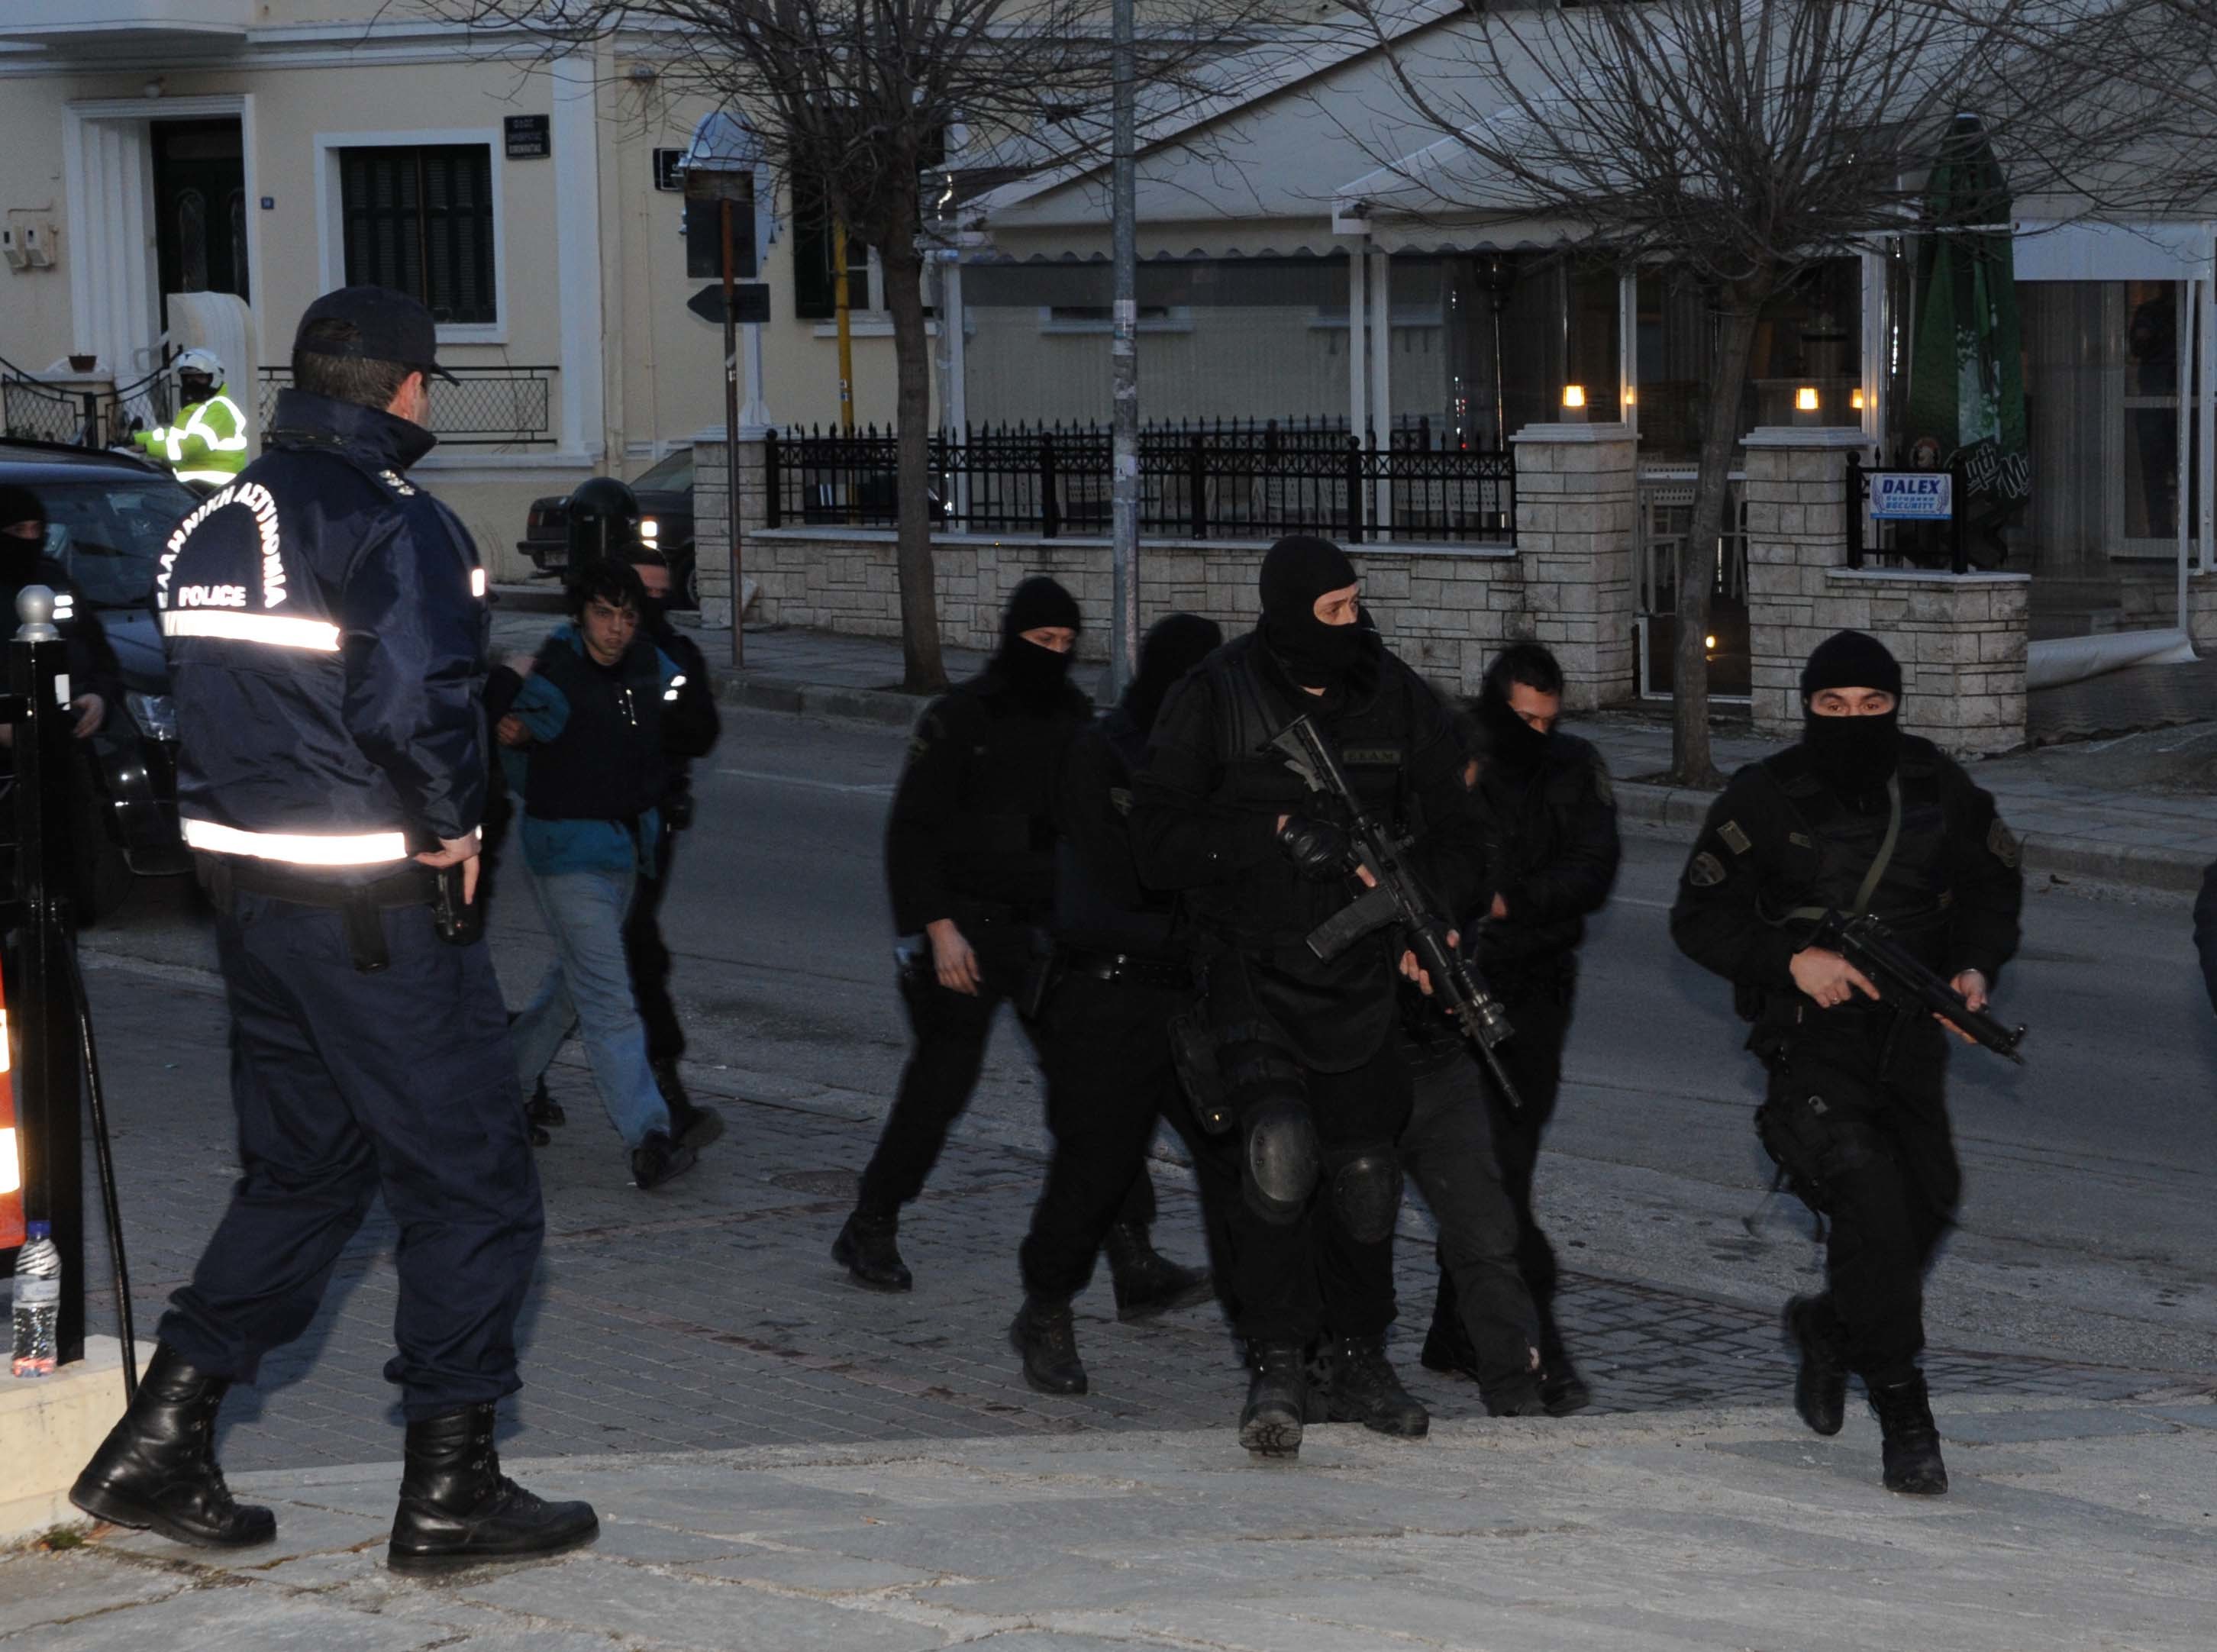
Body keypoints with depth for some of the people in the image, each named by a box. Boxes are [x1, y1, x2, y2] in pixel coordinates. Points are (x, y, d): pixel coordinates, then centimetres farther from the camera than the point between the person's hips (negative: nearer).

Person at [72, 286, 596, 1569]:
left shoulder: (217, 524, 12)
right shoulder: (394, 523, -16)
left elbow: (206, 699, 12)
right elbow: (412, 703, -28)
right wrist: (452, 824, -14)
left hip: (251, 896, 9)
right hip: (379, 919, -8)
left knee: (303, 1171, 20)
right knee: (474, 1185, 3)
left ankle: (161, 1444, 18)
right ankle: (451, 1487, 6)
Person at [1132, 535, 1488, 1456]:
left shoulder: (1397, 700, 2)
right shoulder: (1216, 700, -6)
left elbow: (1457, 835, 8)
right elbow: (1156, 844, -8)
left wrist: (1421, 901, -13)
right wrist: (1274, 836, -21)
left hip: (1358, 974, 4)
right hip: (1252, 968, -4)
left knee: (1364, 1174, 9)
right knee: (1280, 1146, -22)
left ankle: (1359, 1367, 27)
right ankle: (1275, 1371, -14)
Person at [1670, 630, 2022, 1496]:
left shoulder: (1937, 789, 5)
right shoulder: (1766, 798, -5)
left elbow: (1995, 882, 19)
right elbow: (1698, 918, -2)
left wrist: (1977, 966, 0)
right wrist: (1792, 959, -16)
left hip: (1910, 1040, 5)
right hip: (1812, 1042, -5)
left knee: (1925, 1206, 8)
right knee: (1870, 1195, -22)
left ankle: (1828, 1326, 39)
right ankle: (1902, 1409, -14)